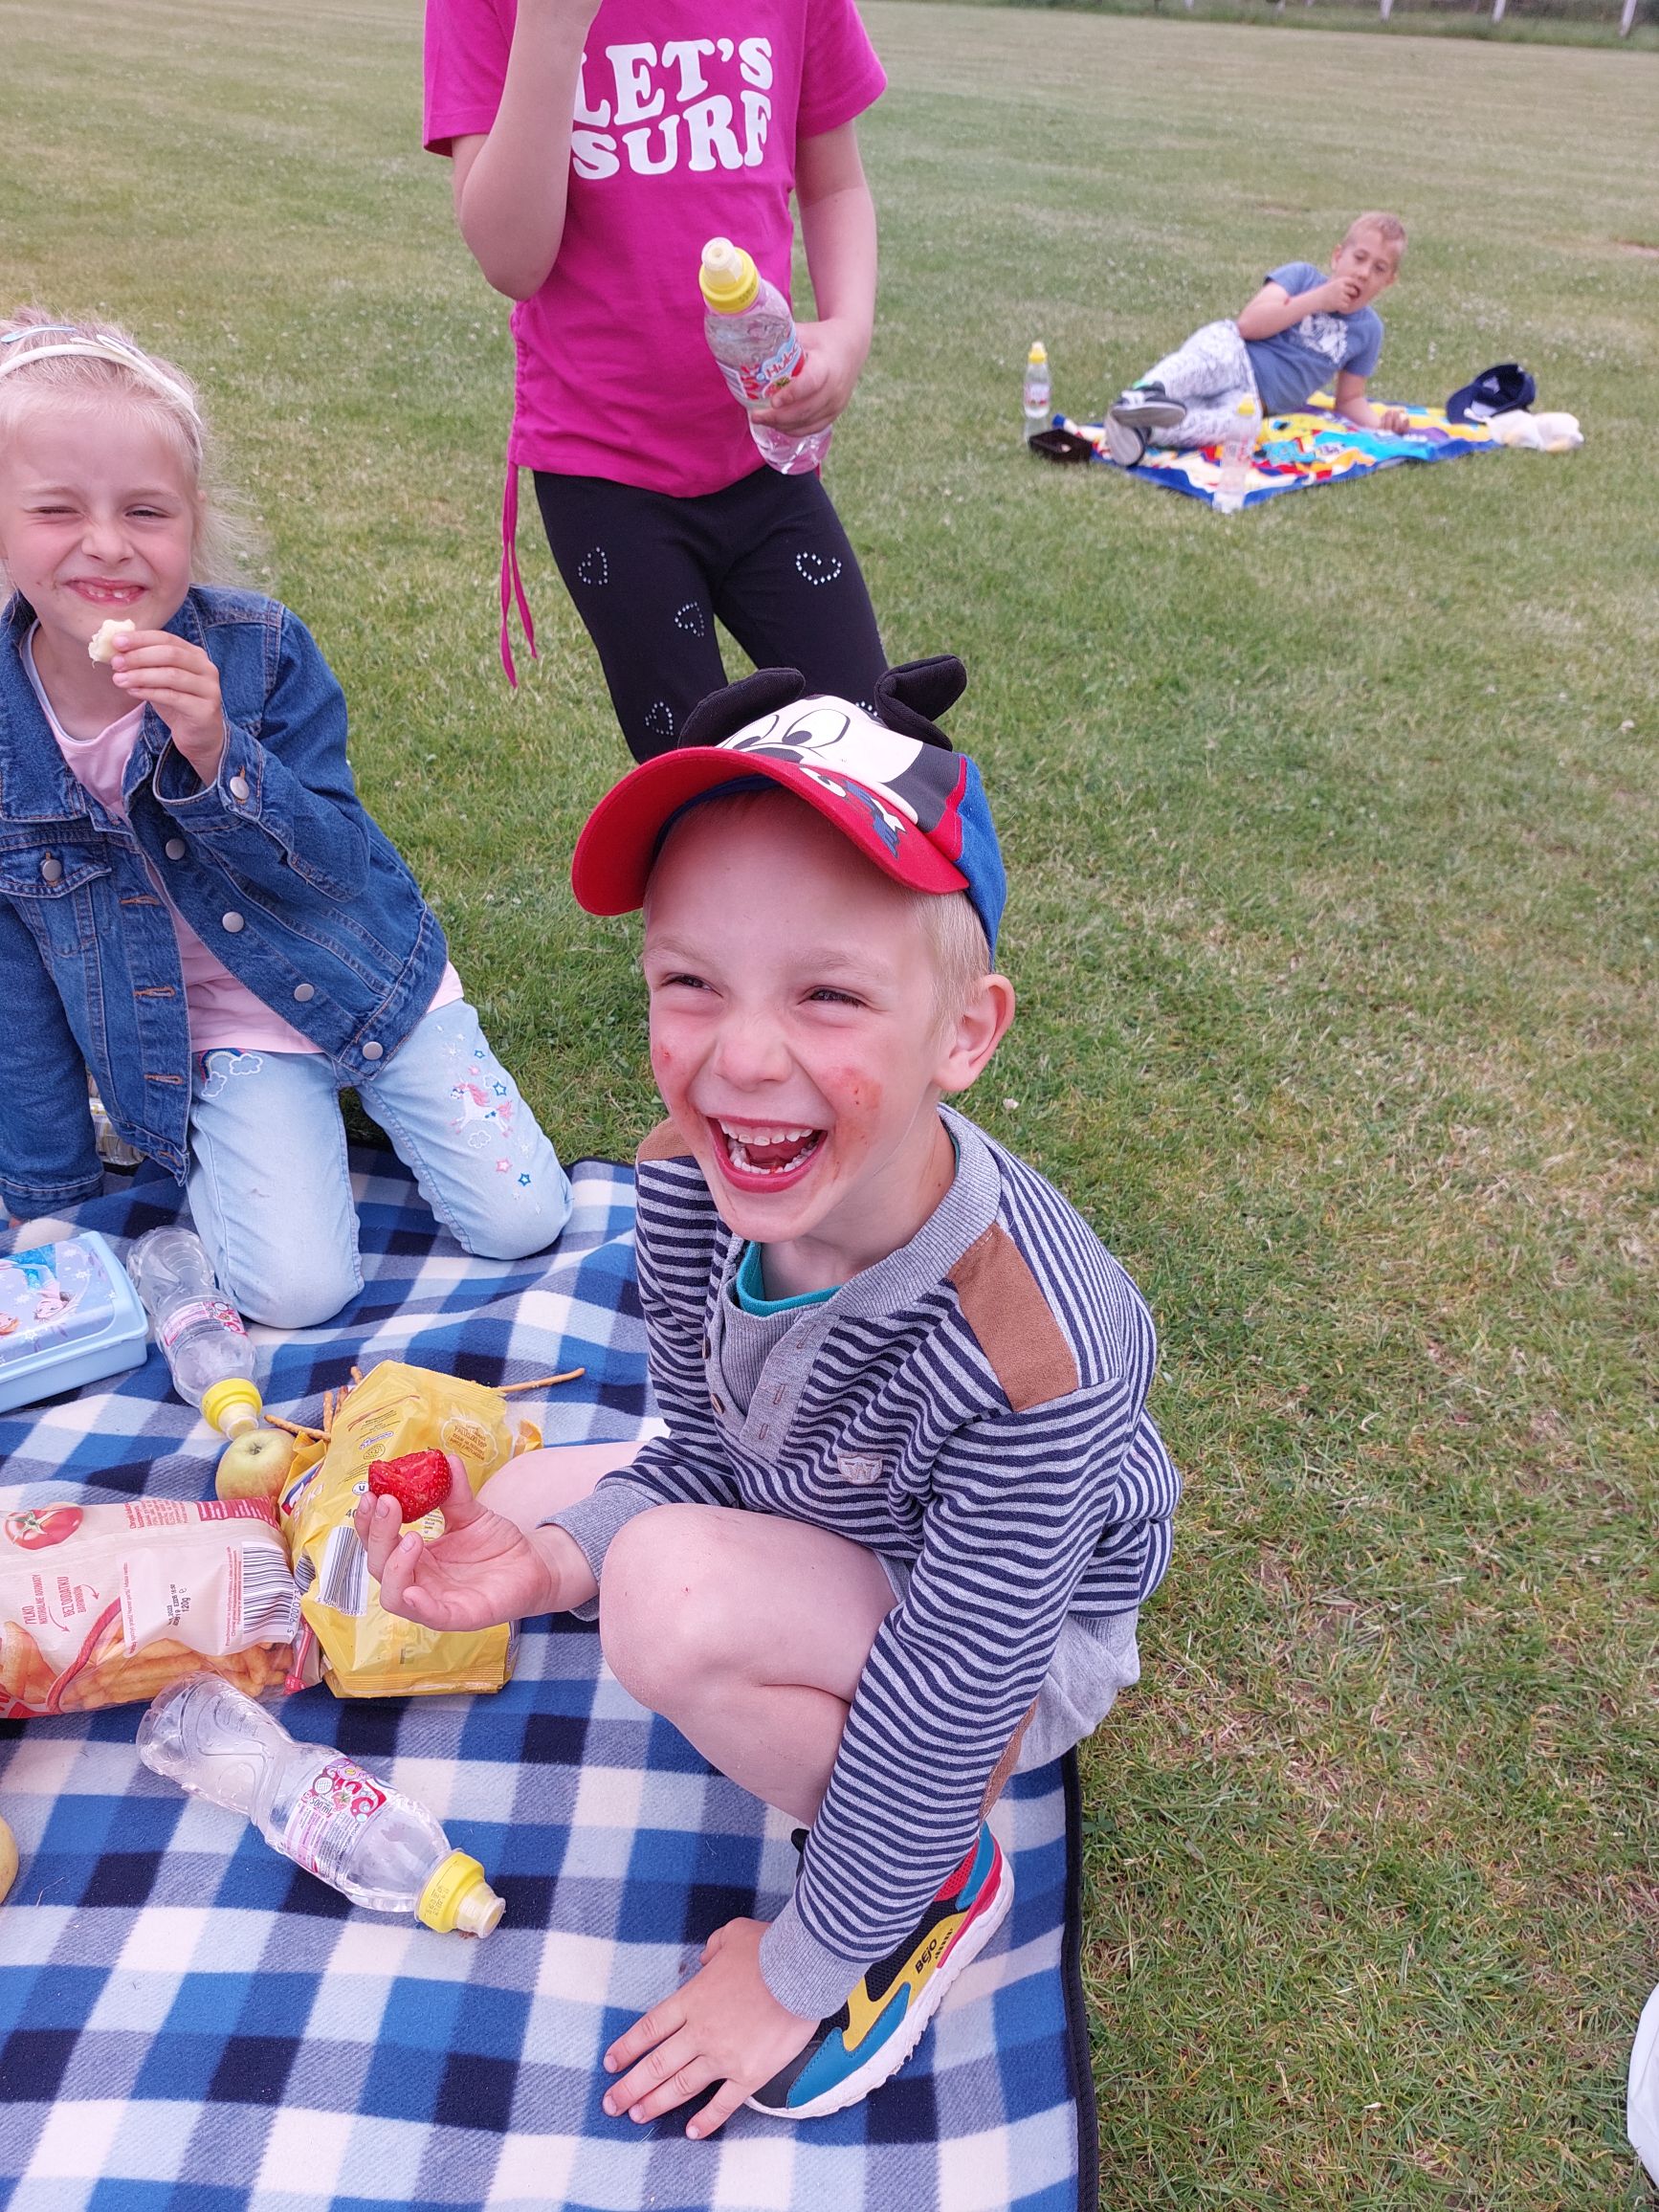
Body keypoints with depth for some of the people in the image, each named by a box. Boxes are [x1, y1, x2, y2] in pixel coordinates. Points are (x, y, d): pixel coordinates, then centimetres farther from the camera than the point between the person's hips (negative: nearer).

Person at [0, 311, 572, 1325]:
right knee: (294, 1288, -15)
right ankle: (211, 1149, 16)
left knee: (520, 1220, -2)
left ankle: (364, 1087, 23)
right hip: (221, 1036, 0)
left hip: (365, 979, 0)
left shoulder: (263, 651, -16)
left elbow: (336, 864, -16)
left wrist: (216, 757, -36)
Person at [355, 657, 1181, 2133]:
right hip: (834, 1523, 6)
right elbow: (702, 1457, -5)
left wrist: (802, 1971, -12)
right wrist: (557, 1557, -26)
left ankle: (940, 1889, -1)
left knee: (674, 1594, -29)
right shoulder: (694, 1179, -22)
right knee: (526, 1498, 3)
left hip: (1020, 1641, -6)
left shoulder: (1022, 1347, -40)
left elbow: (952, 1703, -26)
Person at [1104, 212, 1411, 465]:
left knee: (1229, 423, -37)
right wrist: (1318, 299, -8)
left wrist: (1378, 422, 0)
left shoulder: (1368, 329, 15)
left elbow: (1349, 398, 21)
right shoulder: (1302, 275, 8)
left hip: (1254, 394, 1)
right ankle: (1139, 397, -60)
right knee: (1220, 348, -39)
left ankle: (1141, 430, -54)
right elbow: (1249, 324, -7)